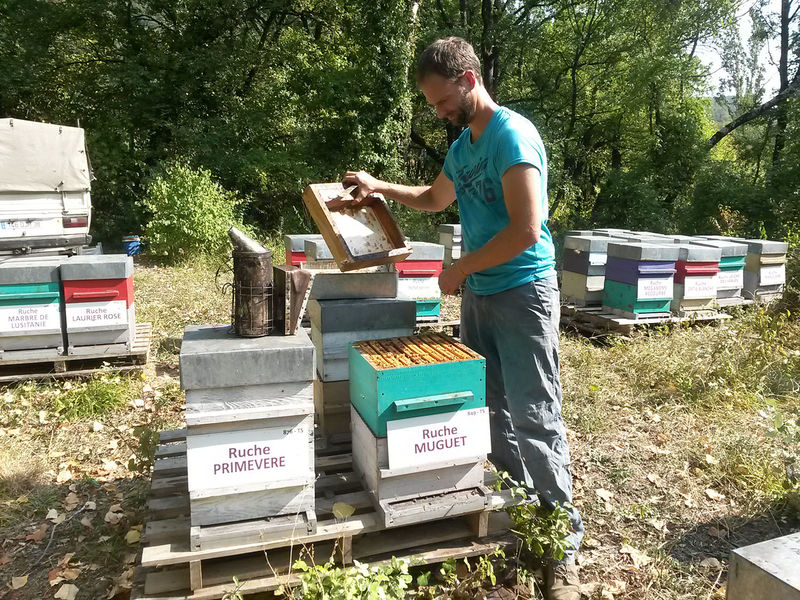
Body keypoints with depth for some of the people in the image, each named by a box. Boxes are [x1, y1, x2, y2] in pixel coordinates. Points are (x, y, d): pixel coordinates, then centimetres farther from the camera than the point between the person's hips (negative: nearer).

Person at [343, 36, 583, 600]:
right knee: (491, 411, 12)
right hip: (478, 294, 8)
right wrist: (381, 186, 24)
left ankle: (564, 545, 10)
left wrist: (458, 270, -13)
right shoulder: (461, 147, 13)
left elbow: (526, 230, -22)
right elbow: (435, 199, 32)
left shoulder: (512, 134, -14)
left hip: (522, 294, -8)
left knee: (535, 421, -5)